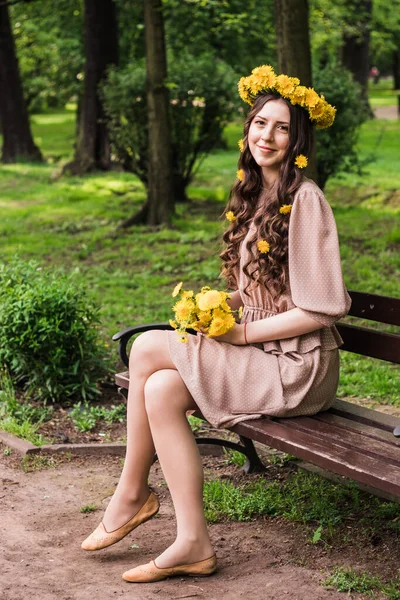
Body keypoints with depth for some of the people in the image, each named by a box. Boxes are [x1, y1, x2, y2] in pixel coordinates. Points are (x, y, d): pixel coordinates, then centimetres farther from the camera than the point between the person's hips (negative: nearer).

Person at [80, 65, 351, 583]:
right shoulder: (254, 194, 12)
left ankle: (132, 493, 4)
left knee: (148, 348, -14)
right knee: (162, 389, -15)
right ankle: (193, 543, -10)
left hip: (298, 365, -8)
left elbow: (320, 309, -18)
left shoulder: (305, 199, -15)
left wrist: (242, 334, -14)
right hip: (261, 352, 8)